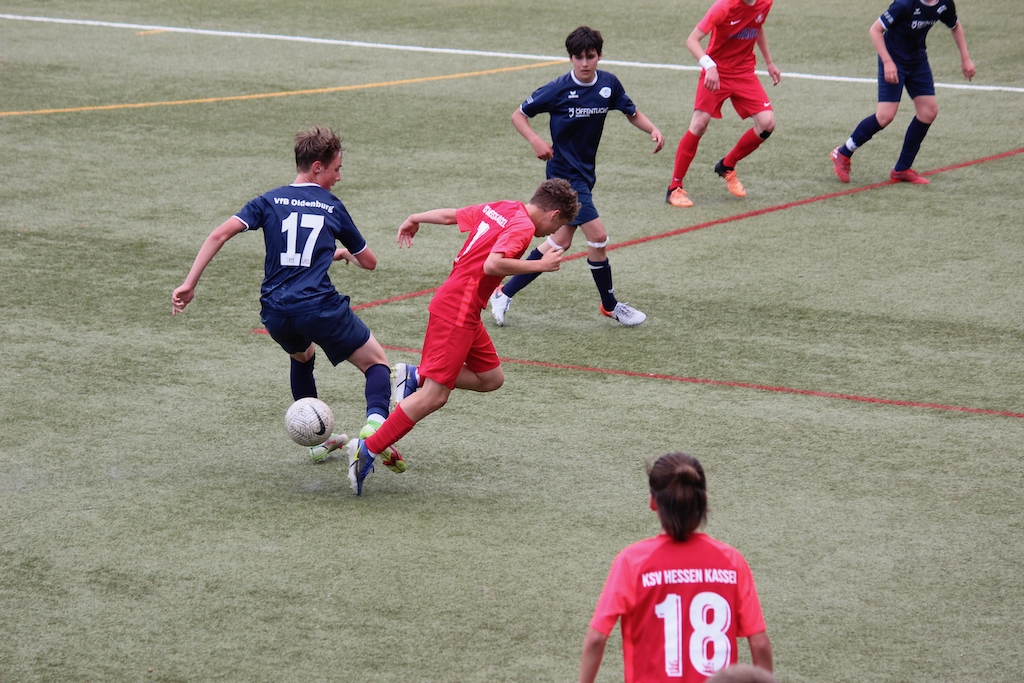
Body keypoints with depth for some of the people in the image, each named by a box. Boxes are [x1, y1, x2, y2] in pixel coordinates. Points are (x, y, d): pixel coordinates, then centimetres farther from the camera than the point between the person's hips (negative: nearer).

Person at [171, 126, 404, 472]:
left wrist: (189, 284, -3)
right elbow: (369, 262, 19)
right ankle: (375, 422, -19)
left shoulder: (270, 201, 12)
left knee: (302, 358, 35)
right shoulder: (332, 207, 9)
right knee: (376, 361, 10)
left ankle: (318, 440, 34)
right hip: (319, 307, -4)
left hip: (275, 312, 4)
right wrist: (345, 253, 42)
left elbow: (220, 234, -2)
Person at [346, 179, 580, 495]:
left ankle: (414, 376, 10)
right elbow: (492, 265, -29)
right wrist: (539, 265, -21)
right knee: (434, 396, -11)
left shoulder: (499, 209, 11)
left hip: (464, 313, 10)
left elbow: (450, 215, 22)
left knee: (491, 378, 14)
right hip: (457, 312, -10)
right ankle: (367, 451, -10)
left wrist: (415, 219, 37)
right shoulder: (523, 227, -14)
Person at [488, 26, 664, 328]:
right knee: (598, 236, -10)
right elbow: (518, 115, -7)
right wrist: (535, 141, -24)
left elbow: (632, 113, 12)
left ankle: (505, 294, 22)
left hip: (585, 173, 7)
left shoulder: (609, 84, -2)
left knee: (560, 241, 12)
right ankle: (610, 306, 9)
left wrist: (653, 130, -8)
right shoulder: (559, 89, -16)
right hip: (565, 173, -7)